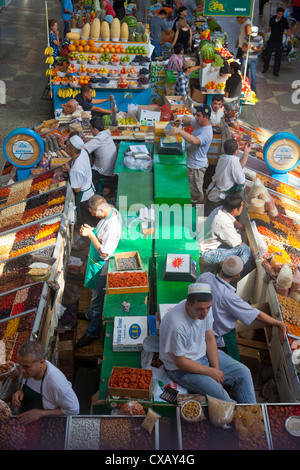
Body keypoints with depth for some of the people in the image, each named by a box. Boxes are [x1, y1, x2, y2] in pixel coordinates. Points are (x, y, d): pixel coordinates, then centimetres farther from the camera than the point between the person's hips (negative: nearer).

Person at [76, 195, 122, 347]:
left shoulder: (112, 227, -36)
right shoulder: (111, 210, -7)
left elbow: (104, 253, -30)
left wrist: (91, 235, -28)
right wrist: (92, 230, -6)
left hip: (101, 267, -9)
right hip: (95, 262, 9)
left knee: (97, 298, 9)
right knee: (95, 293, 31)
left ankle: (92, 333, 27)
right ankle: (91, 314, 56)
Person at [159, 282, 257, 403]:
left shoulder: (206, 308, -12)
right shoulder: (176, 325, -34)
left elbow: (210, 339, 0)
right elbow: (181, 363, -23)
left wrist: (216, 369, -10)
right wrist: (211, 372, -16)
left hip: (204, 353, 7)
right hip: (181, 369, -7)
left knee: (243, 373, 0)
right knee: (217, 392, -24)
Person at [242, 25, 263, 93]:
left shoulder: (260, 38, -4)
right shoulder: (247, 37, 2)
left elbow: (260, 49, -5)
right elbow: (243, 48, 6)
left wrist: (254, 48, -25)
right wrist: (247, 47, -16)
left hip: (253, 59, -3)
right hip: (246, 58, 3)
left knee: (253, 75, -7)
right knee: (246, 74, 10)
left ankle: (253, 90, 2)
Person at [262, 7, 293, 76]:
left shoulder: (284, 20, -10)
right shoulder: (272, 19, -3)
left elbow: (288, 29, -3)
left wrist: (291, 38, -11)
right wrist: (265, 32, -7)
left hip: (279, 41, -2)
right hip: (271, 40, 2)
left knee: (278, 57, 3)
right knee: (267, 54, 9)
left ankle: (276, 71, 14)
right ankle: (265, 69, 28)